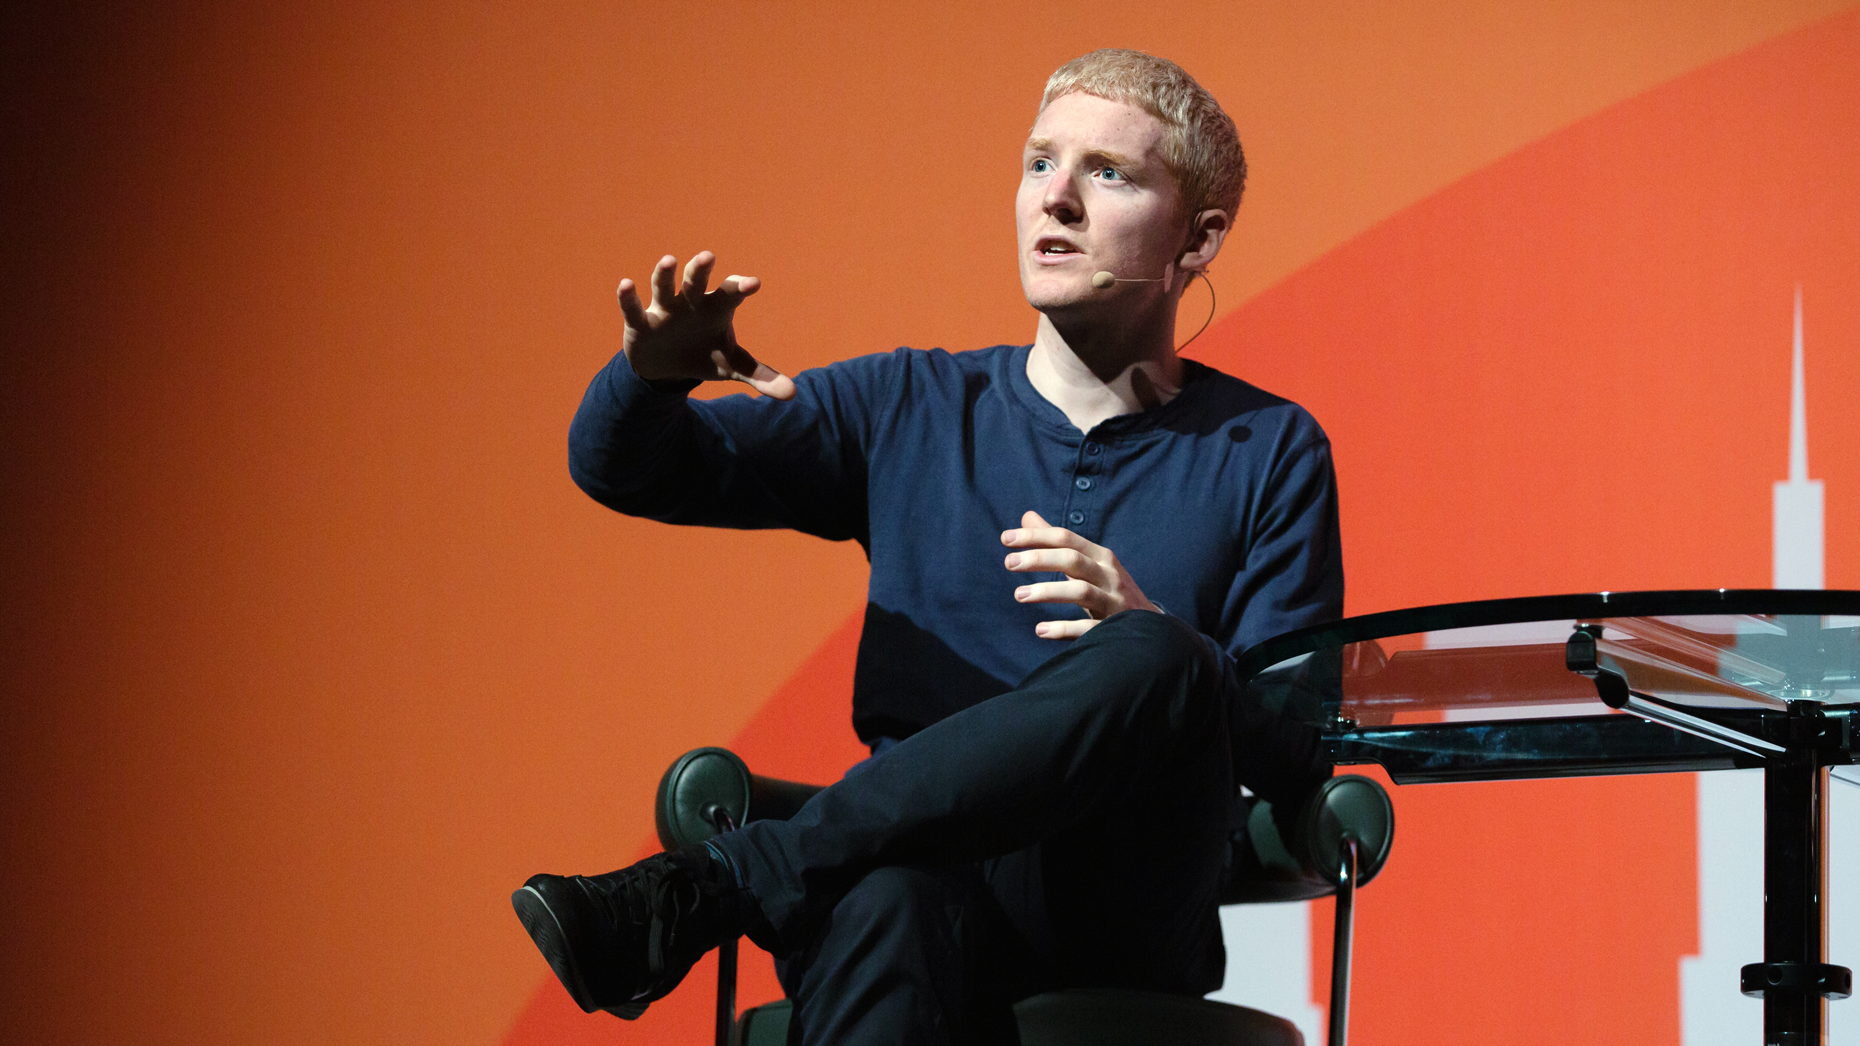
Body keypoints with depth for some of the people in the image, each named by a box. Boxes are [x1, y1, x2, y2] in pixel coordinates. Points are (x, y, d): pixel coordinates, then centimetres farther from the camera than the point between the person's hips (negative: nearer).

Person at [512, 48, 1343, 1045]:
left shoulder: (1268, 453, 12)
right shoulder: (907, 410, 17)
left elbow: (1296, 756, 4)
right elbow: (617, 468, 12)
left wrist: (1149, 639, -16)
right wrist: (654, 373, -13)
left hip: (1127, 920, 0)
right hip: (925, 860, 0)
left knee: (1153, 665, -34)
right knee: (888, 908, -40)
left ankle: (705, 887, -31)